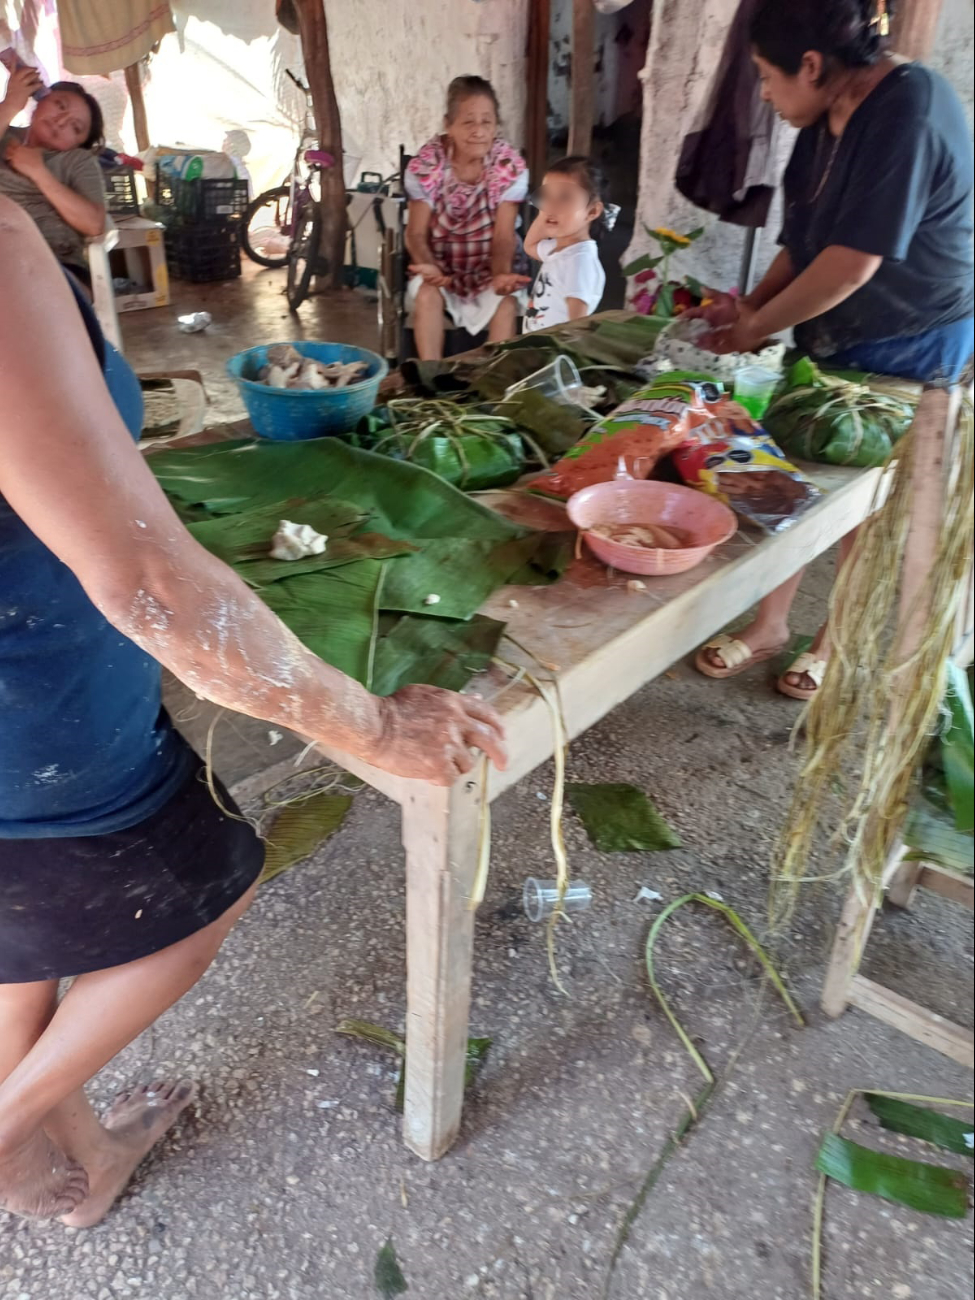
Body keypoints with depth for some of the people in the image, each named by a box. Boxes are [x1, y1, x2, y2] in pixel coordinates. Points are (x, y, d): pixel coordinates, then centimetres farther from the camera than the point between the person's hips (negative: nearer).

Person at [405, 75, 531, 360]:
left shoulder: (511, 166, -13)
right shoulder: (425, 164, -13)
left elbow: (503, 236, -14)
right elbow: (416, 234, -12)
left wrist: (501, 273, -36)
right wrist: (428, 266, -34)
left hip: (489, 268, 0)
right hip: (440, 266, 0)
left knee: (506, 301, -28)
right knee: (426, 294, -30)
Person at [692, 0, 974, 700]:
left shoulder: (908, 113, -23)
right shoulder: (835, 113, 3)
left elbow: (852, 263, -26)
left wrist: (757, 326, -17)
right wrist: (754, 303, -2)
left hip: (908, 347, -8)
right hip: (833, 335, 8)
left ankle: (836, 639, 26)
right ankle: (770, 624, 23)